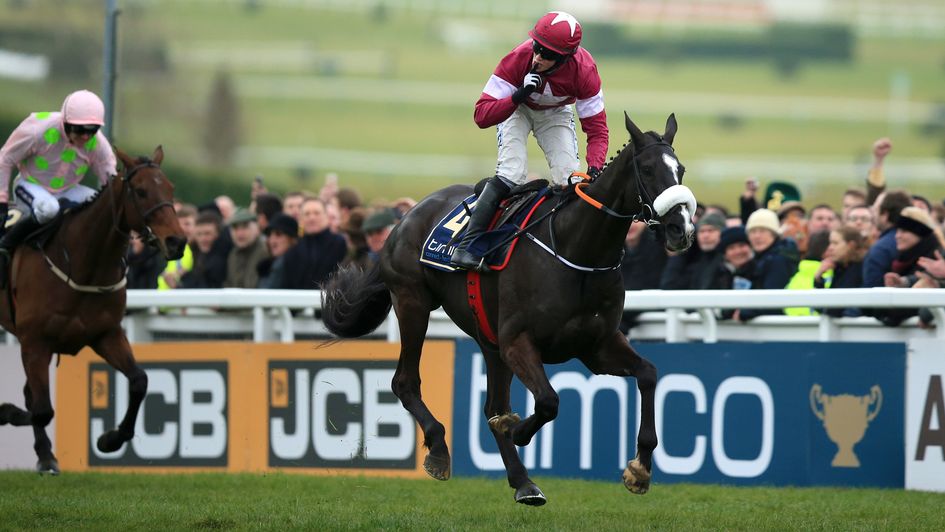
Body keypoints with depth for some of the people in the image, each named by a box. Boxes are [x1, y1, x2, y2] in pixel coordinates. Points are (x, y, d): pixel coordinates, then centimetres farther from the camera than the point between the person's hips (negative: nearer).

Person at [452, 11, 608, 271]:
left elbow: (596, 128, -26)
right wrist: (519, 96, -52)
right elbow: (482, 115, -36)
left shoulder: (584, 71, -33)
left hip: (555, 113, 2)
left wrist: (594, 169, -43)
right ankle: (466, 246, -24)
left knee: (570, 179, -13)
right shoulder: (518, 59, -37)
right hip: (514, 108, -2)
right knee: (512, 173, -23)